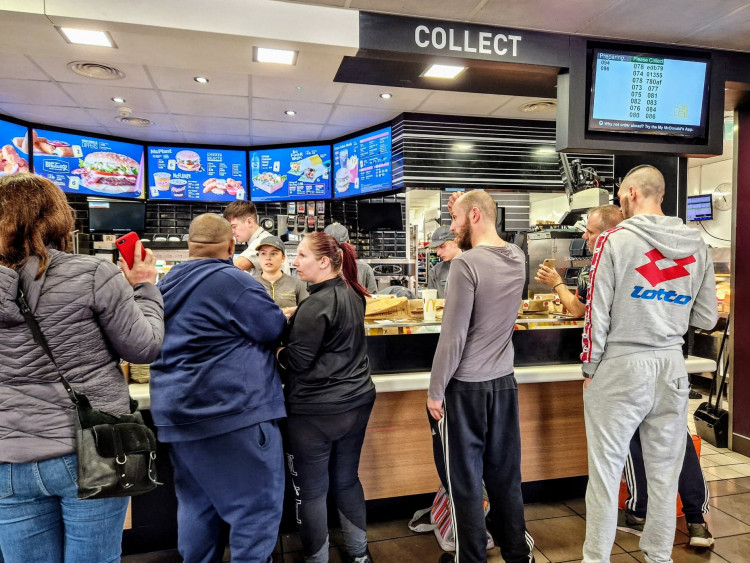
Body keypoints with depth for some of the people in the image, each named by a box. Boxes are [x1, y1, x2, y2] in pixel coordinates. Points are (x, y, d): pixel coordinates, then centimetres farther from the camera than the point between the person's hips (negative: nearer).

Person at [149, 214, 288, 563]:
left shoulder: (168, 284, 12)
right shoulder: (231, 280, -14)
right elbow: (275, 328, -10)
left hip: (176, 410, 9)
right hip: (230, 408, -9)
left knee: (196, 502, 19)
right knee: (258, 505, 2)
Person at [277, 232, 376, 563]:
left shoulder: (317, 304, -20)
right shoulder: (352, 294, 6)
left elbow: (296, 361, -19)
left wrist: (275, 351, 0)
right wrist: (293, 325, 11)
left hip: (316, 412, -8)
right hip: (357, 402, 9)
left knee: (310, 491, 9)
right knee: (347, 480, 21)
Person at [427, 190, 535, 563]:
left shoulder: (467, 263, -19)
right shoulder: (517, 258, 2)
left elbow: (453, 336, -20)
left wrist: (436, 390, -10)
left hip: (466, 386, -7)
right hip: (504, 381, 7)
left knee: (465, 478, 9)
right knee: (505, 472, 19)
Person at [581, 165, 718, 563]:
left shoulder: (614, 240, -9)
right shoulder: (697, 246, 6)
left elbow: (597, 314, -10)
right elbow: (707, 318, 8)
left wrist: (589, 369, 0)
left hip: (620, 367, -5)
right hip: (672, 367, 5)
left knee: (606, 468, 5)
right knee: (664, 470, 16)